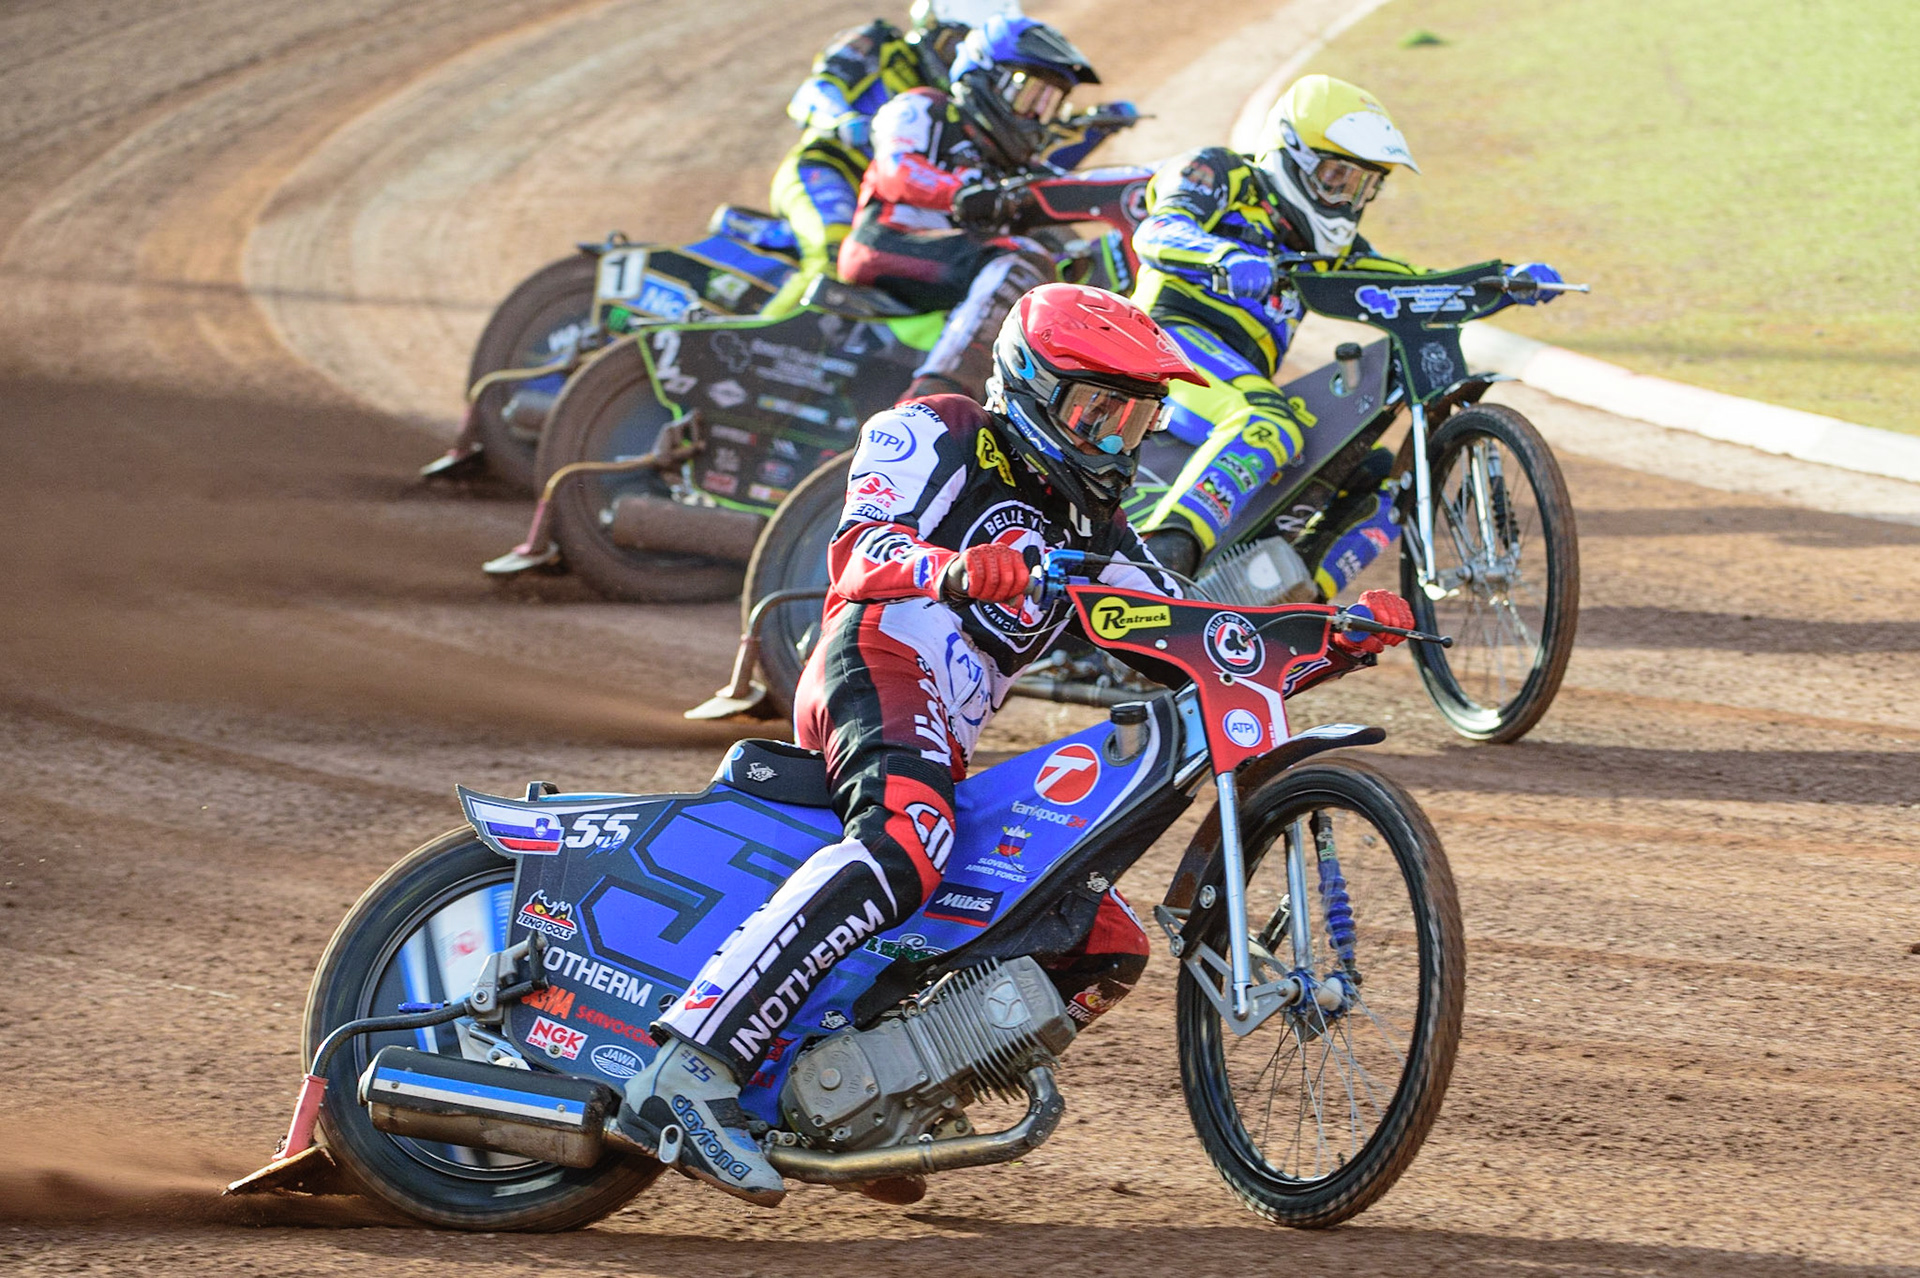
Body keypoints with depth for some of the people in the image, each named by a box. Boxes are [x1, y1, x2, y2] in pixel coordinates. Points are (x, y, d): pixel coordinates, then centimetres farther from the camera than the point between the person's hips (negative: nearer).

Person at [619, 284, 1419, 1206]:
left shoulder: (1088, 532, 29)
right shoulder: (935, 436, 7)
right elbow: (860, 549, -12)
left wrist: (1334, 640, 5)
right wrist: (954, 569, -34)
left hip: (948, 751, 9)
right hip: (878, 660, -9)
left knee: (1109, 949, 6)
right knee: (905, 840, -39)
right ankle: (690, 1071, -51)